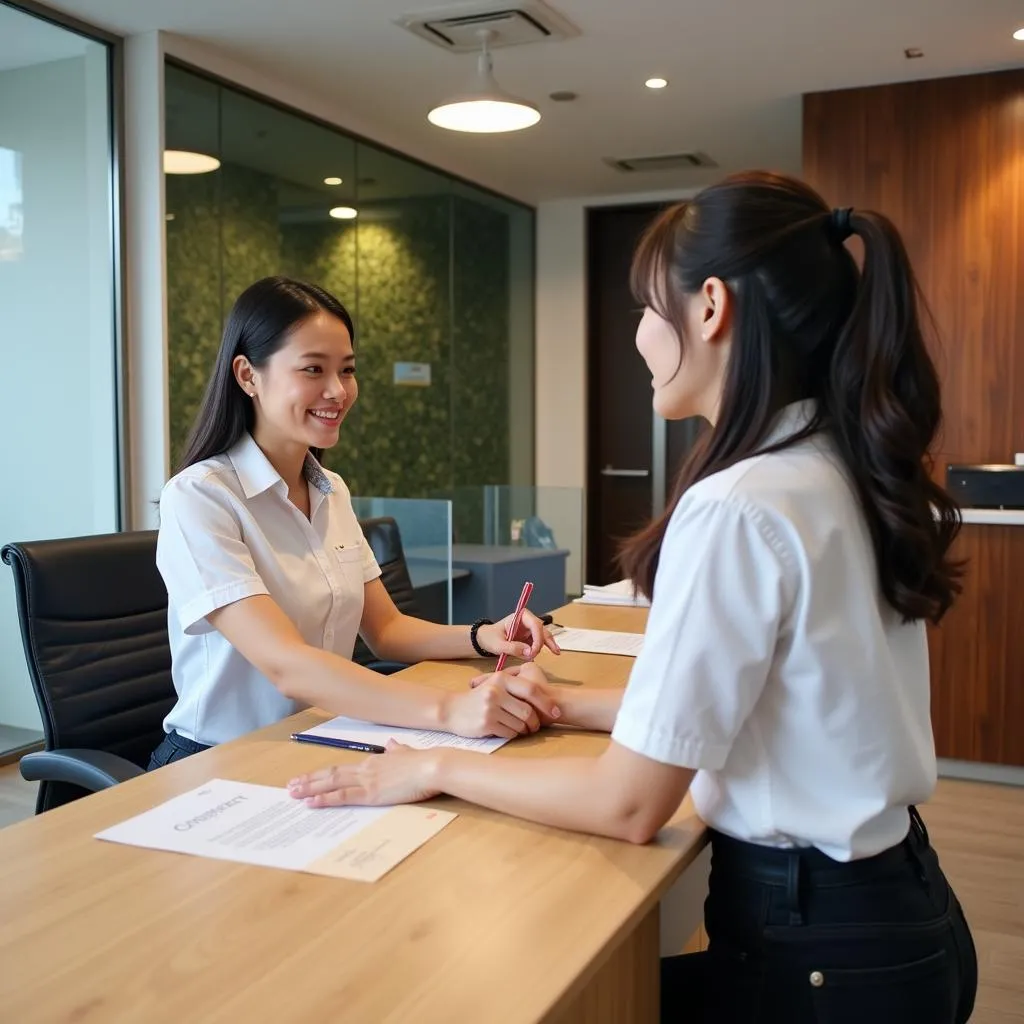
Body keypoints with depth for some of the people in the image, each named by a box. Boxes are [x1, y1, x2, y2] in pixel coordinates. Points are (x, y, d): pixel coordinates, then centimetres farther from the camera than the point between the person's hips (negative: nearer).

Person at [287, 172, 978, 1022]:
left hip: (818, 951, -7)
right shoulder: (842, 473, 1)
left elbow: (630, 804, -21)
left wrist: (438, 768, -9)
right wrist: (570, 704, 14)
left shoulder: (736, 508, -27)